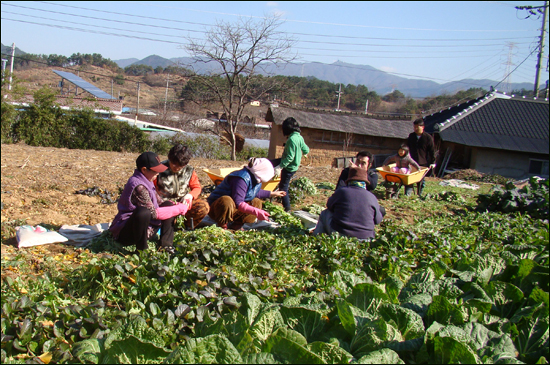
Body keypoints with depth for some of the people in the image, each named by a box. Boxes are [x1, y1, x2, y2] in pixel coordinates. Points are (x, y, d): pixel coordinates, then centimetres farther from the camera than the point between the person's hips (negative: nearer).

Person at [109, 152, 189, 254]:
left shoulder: (146, 181, 5)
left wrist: (176, 205, -7)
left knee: (168, 205, 4)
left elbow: (158, 201, 11)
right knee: (143, 212, -39)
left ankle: (165, 245, -2)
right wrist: (179, 209, -15)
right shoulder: (138, 186, -24)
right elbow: (153, 213, -23)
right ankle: (141, 250, -19)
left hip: (145, 228, 10)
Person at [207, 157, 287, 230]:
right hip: (216, 206, -10)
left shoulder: (255, 180, 4)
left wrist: (272, 193, 30)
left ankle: (235, 224, -4)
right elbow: (238, 203, -33)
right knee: (226, 201, -41)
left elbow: (255, 192, 28)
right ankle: (222, 225, -19)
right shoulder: (242, 179, -27)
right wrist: (256, 212, -37)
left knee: (256, 202, 7)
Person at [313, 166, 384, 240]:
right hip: (364, 238, 1)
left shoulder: (341, 192, -3)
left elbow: (329, 205, 16)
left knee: (325, 213, 24)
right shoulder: (372, 197, -1)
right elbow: (377, 220, 10)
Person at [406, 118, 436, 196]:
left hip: (423, 163, -2)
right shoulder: (411, 136, 7)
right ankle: (407, 194, -7)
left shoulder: (428, 138, -5)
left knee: (421, 180, 9)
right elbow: (407, 148, 18)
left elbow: (432, 151, -1)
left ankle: (420, 194, 22)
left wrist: (432, 162, -3)